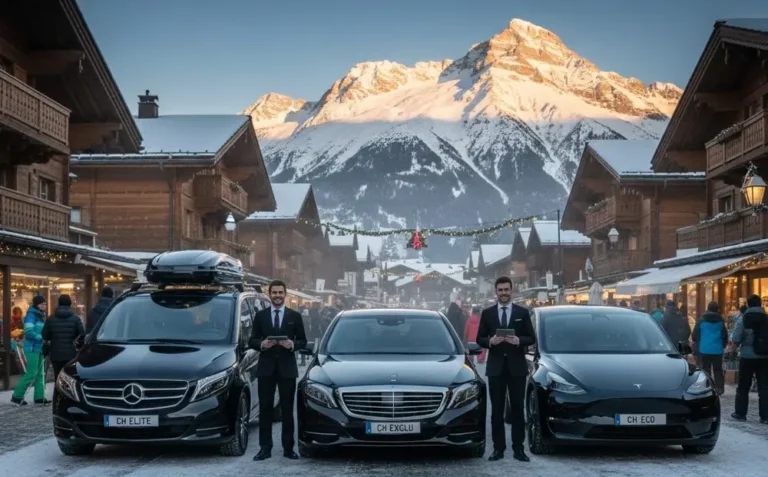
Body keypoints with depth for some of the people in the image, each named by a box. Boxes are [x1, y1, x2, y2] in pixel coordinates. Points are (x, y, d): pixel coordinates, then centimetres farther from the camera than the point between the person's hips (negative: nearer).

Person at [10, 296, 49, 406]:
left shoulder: (41, 315, 14)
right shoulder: (31, 314, -11)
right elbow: (28, 332, -20)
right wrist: (42, 337, -21)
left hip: (39, 348, 9)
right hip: (32, 348, -9)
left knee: (40, 373, 7)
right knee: (31, 374, -9)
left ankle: (39, 397, 9)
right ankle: (16, 396, -1)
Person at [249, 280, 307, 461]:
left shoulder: (295, 316, 6)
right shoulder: (260, 316, 7)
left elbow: (303, 341, 5)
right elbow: (252, 340, 5)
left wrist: (292, 344, -16)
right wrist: (262, 344, -16)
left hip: (287, 368, 0)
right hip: (266, 368, 1)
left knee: (287, 409, 4)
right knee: (265, 409, 1)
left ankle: (288, 448, 10)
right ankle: (265, 448, 5)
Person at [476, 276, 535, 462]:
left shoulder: (522, 312, 4)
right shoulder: (487, 313, 6)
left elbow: (531, 338, 2)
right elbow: (479, 339, 5)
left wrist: (519, 340, -18)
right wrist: (490, 340, -17)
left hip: (517, 367, 0)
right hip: (495, 367, 1)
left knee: (518, 408, 2)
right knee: (497, 410, 4)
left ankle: (518, 448, 7)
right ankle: (498, 448, 9)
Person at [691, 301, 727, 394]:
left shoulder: (701, 320, 0)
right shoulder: (720, 321, 4)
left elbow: (694, 335, 2)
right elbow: (725, 335, 7)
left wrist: (698, 345, 19)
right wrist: (723, 345, 22)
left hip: (704, 349, -1)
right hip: (717, 349, 1)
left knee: (706, 369, 3)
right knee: (718, 369, 7)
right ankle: (719, 388, 2)